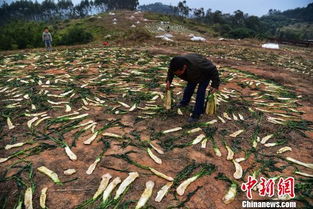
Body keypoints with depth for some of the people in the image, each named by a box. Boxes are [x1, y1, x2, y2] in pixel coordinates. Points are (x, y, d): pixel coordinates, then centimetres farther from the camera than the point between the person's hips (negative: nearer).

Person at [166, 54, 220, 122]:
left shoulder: (196, 64, -48)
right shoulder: (176, 66, -31)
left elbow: (213, 70, -33)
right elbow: (170, 71, -3)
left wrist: (215, 85, -30)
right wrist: (168, 80, -19)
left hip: (205, 75, -5)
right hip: (193, 75, 6)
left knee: (200, 92, -15)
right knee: (189, 88, 15)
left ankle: (196, 115, -8)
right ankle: (184, 102, 44)